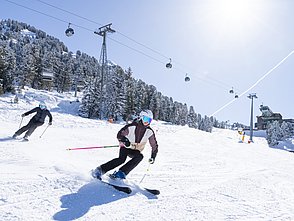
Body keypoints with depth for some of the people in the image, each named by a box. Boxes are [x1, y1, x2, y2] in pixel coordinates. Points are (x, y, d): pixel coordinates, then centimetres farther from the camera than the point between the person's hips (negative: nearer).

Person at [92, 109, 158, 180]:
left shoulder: (149, 132, -8)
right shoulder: (132, 126, -17)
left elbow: (154, 145, 3)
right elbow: (119, 135, -13)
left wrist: (153, 157, -8)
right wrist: (124, 140, -34)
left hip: (135, 151, 4)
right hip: (125, 147, -3)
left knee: (140, 156, -30)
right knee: (122, 159, -31)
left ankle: (121, 173, -31)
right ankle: (100, 170, -25)